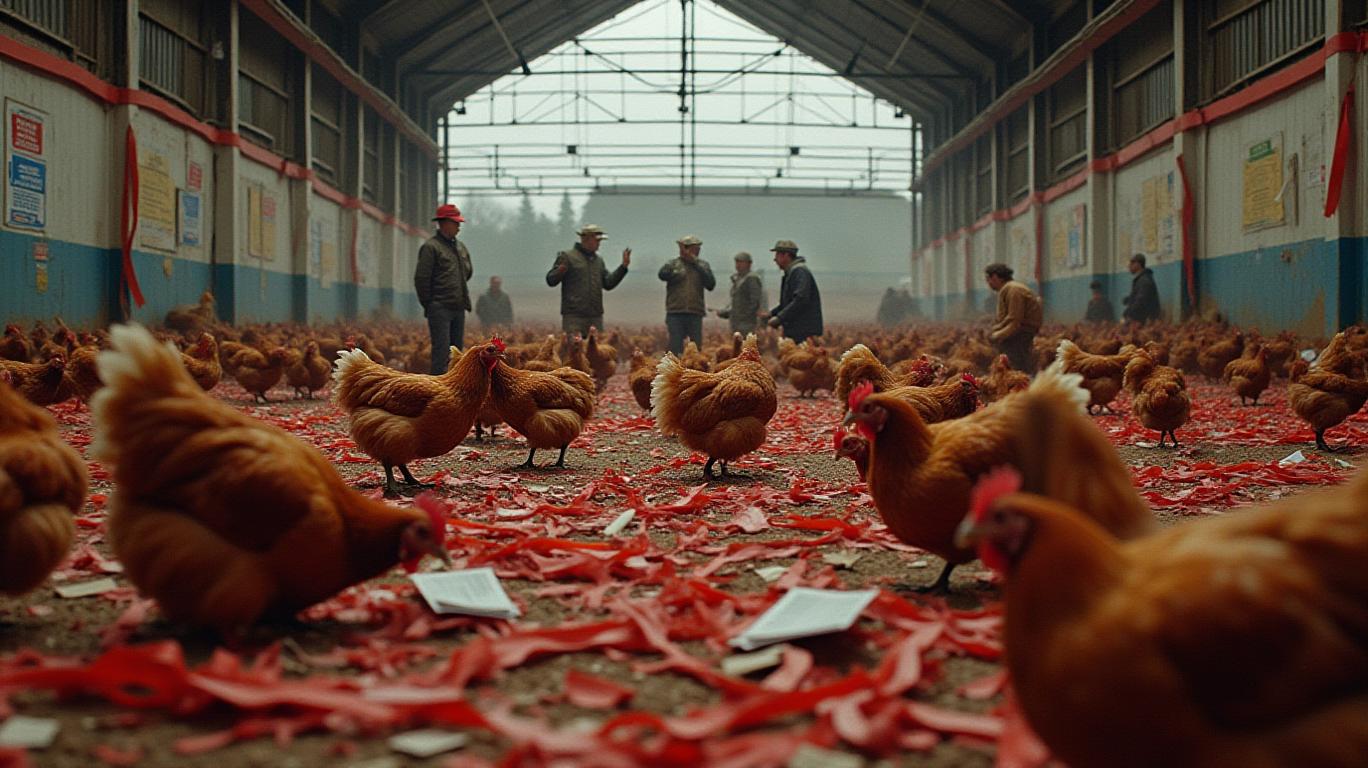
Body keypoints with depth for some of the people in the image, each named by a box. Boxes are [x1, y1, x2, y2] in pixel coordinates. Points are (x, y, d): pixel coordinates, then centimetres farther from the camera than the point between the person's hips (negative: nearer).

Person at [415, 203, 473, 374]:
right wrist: (428, 304, -8)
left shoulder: (461, 247, 14)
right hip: (440, 308, -8)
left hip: (459, 308, 8)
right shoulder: (431, 247, -10)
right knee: (441, 349, -9)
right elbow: (421, 278, -11)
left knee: (457, 349, 11)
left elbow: (467, 273, 27)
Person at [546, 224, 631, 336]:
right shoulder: (567, 256, -1)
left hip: (596, 316, 6)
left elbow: (608, 284, 15)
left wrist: (624, 266, 7)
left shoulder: (598, 260, 18)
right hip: (573, 315, -6)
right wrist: (560, 271, -26)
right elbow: (551, 280, -4)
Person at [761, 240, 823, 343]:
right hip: (794, 331, 10)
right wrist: (771, 313, 13)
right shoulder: (790, 273, 20)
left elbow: (801, 300, -24)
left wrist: (779, 318, -21)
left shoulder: (800, 272, -13)